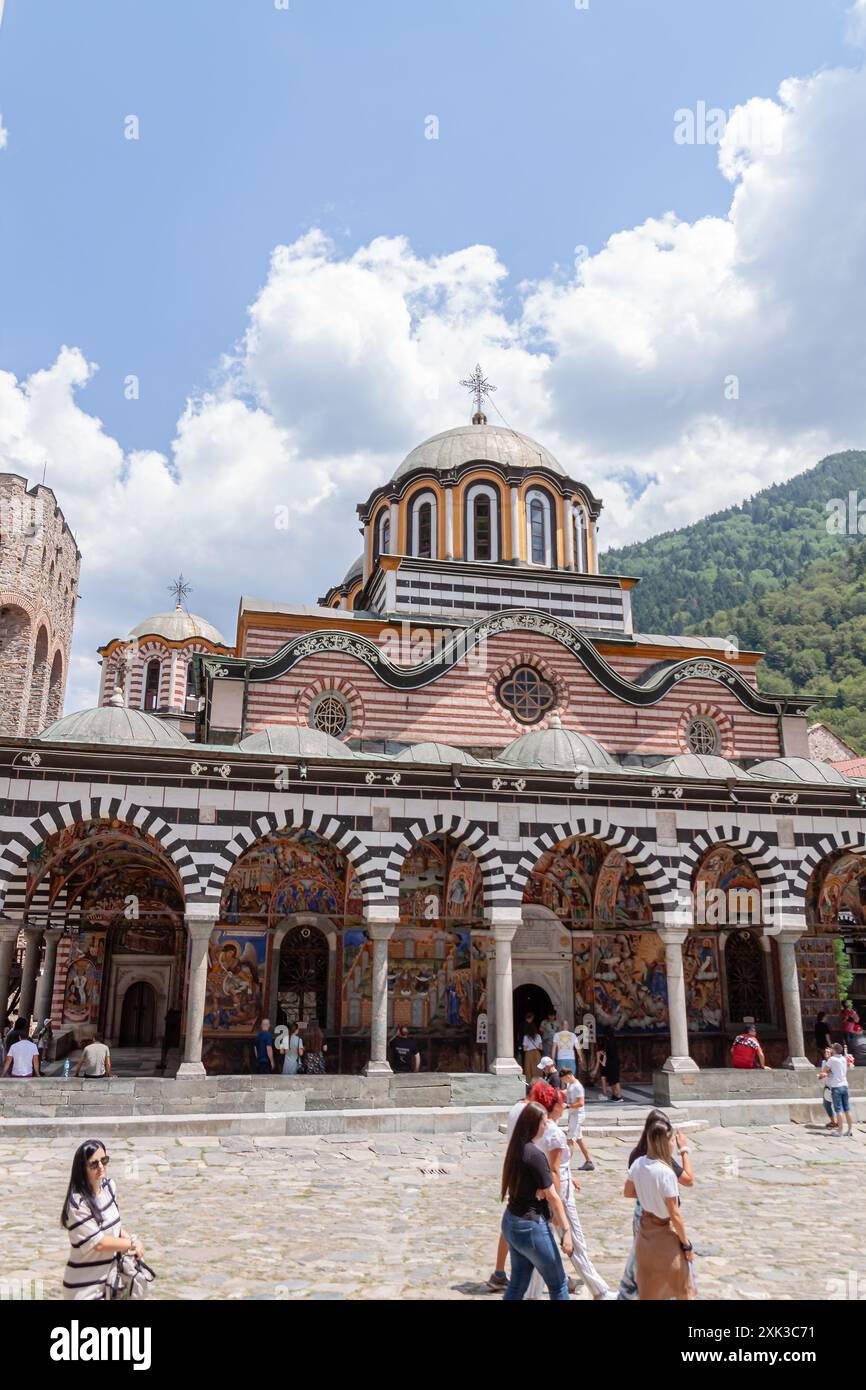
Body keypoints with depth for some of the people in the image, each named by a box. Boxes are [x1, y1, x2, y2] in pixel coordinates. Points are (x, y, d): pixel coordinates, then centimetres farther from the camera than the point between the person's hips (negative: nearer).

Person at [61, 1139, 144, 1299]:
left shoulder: (109, 1186, -3)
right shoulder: (78, 1203, -26)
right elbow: (98, 1243, -22)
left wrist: (129, 1239, -5)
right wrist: (132, 1243, -11)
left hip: (108, 1278, 7)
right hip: (85, 1288, -7)